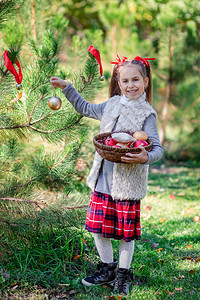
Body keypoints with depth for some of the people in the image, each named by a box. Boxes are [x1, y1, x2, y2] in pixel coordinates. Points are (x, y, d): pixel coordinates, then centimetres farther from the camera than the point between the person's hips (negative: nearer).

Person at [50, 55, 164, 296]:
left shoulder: (146, 114, -7)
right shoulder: (112, 104, 9)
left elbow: (157, 148, -12)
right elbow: (86, 108, 27)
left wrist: (145, 158, -34)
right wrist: (66, 88, 24)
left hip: (128, 182, -5)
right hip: (103, 179, 5)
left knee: (126, 232, 6)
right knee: (98, 226, 10)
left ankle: (123, 274, 26)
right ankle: (107, 269, 31)